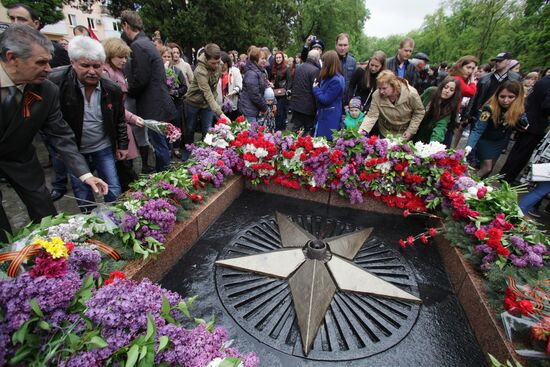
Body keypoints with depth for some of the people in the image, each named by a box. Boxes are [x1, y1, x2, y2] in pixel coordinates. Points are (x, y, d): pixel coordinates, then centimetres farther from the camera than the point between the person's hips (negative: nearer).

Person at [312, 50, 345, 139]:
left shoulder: (336, 80, -21)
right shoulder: (328, 77, 10)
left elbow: (325, 100, -21)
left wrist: (315, 89, -9)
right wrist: (317, 87, 2)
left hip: (330, 118, -10)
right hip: (323, 115, 10)